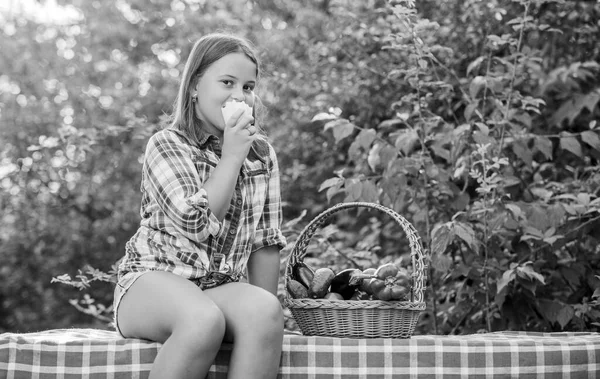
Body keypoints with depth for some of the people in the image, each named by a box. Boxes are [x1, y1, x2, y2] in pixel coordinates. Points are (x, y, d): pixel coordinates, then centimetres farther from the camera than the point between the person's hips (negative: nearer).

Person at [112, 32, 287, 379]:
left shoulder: (263, 155, 10)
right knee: (204, 319, -37)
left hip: (224, 286, 4)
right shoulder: (166, 146, -5)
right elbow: (197, 224, -17)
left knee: (265, 311, -31)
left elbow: (265, 241, 10)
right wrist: (232, 157, -14)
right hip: (154, 280, -4)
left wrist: (264, 306, 1)